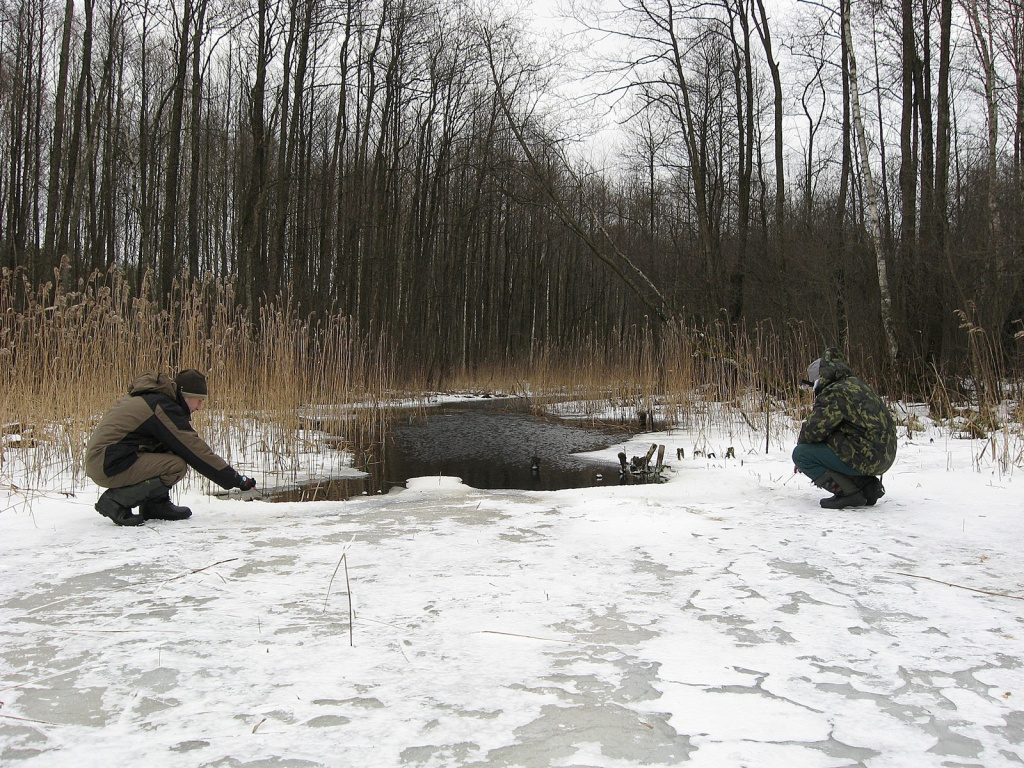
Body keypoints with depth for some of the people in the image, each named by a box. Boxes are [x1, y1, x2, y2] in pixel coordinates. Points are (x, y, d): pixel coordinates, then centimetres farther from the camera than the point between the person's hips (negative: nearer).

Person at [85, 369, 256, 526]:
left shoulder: (153, 397, 14)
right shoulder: (164, 407, -15)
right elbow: (196, 451, -16)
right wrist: (238, 480, -12)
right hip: (108, 466, -10)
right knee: (177, 466, -19)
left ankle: (155, 505, 7)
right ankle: (116, 501, -12)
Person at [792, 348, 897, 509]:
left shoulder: (833, 393, -13)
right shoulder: (855, 384, 18)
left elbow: (814, 430, -18)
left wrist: (801, 441, 5)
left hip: (865, 457, -10)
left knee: (801, 453, -8)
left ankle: (848, 492, -11)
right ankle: (867, 484, 15)